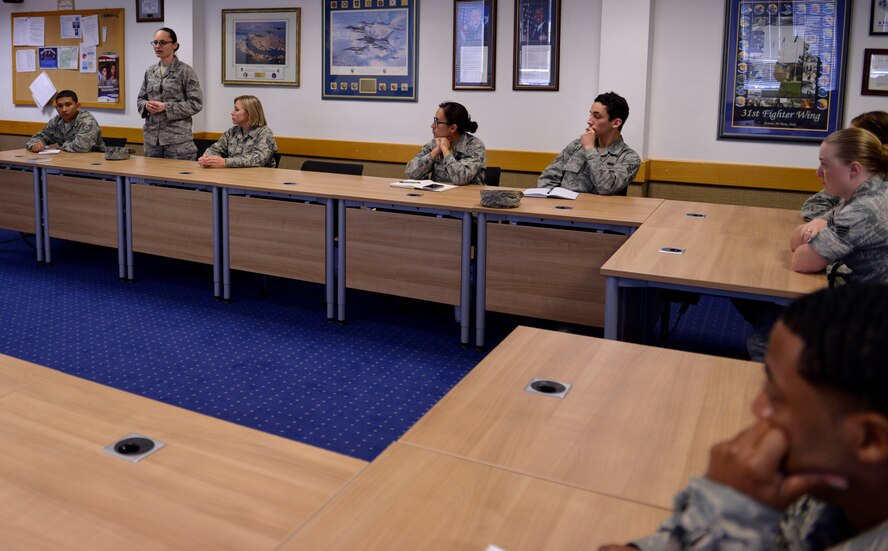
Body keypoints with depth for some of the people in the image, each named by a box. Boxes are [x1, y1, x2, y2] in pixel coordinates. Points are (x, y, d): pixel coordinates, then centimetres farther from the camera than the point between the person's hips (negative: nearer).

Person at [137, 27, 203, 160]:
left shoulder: (185, 71, -4)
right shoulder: (150, 71, 12)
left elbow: (196, 103, -9)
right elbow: (140, 99, 18)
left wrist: (166, 107, -15)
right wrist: (146, 105, -6)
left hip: (178, 139, -5)